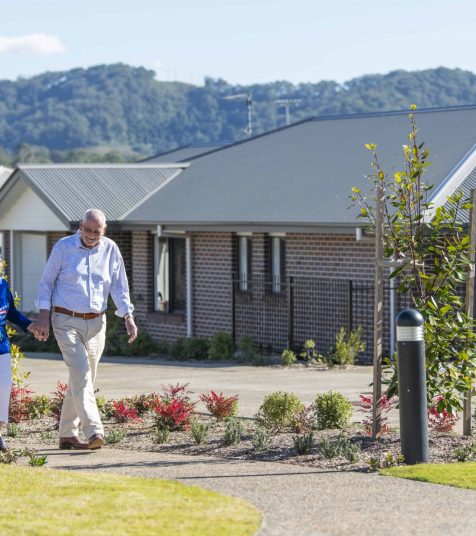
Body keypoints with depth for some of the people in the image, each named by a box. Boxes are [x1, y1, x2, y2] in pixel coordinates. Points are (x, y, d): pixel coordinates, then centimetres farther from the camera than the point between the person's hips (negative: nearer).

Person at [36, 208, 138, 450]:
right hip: (66, 321, -4)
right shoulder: (63, 247, -4)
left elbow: (119, 287, 10)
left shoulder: (110, 249, 4)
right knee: (81, 373, -17)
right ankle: (94, 431, -27)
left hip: (96, 322, 4)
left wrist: (128, 316, -2)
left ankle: (67, 434, 18)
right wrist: (43, 316, -7)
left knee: (82, 377, 8)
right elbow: (46, 282, 2)